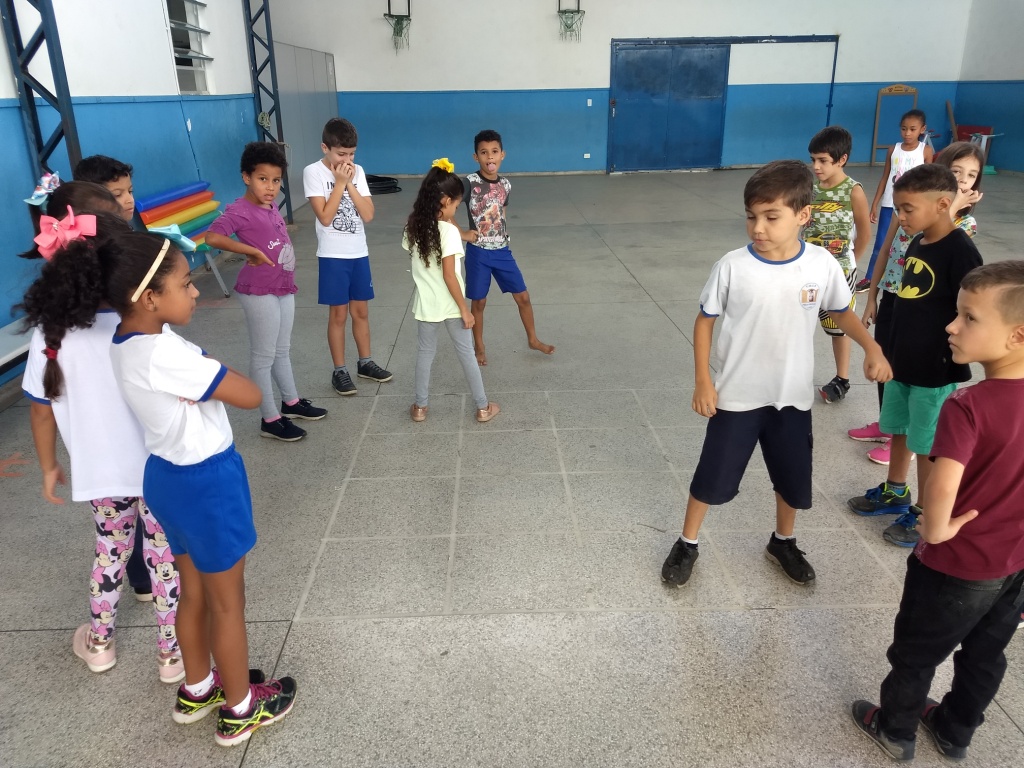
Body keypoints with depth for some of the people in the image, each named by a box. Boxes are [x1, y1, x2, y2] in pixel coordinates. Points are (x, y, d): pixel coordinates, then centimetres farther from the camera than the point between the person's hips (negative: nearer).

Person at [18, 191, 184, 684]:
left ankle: (99, 643, 44)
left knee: (111, 549, 26)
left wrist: (48, 466, 13)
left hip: (100, 471, 4)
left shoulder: (48, 332, -11)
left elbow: (41, 408, -2)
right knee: (166, 556, 14)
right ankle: (173, 653, 28)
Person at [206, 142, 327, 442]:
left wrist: (288, 279, 8)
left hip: (284, 288, 8)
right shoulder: (240, 210, -17)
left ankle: (291, 402, 37)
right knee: (264, 356, 2)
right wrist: (253, 252, -25)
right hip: (260, 292, -8)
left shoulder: (271, 206, 7)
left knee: (282, 350, 21)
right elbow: (212, 237, -30)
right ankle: (270, 419, 13)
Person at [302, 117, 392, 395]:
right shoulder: (313, 172, -10)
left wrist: (350, 184, -12)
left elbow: (368, 215, -5)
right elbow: (325, 217, -18)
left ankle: (365, 363, 29)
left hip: (359, 253, 4)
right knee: (338, 314, 3)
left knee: (361, 311, 14)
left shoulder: (357, 172, 3)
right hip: (333, 256, -4)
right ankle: (339, 371, 16)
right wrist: (339, 182, -17)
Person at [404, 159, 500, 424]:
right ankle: (482, 407, 20)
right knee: (466, 353, 9)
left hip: (426, 303, 5)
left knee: (425, 353, 18)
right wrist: (464, 309, -14)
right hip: (450, 304, -4)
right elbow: (449, 276, -21)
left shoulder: (413, 227, -2)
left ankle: (420, 407, 26)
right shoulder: (449, 231, -20)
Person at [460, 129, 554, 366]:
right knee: (479, 302, 8)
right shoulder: (470, 182, -14)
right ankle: (479, 348, 26)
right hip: (478, 252, -4)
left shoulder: (505, 185, 2)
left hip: (502, 250, 4)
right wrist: (460, 233, -18)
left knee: (523, 297, 9)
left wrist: (502, 237, 9)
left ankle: (533, 339, 29)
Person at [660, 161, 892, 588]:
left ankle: (783, 543, 45)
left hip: (793, 397, 3)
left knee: (793, 480, 18)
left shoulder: (822, 265, -10)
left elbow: (841, 312, 8)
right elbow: (705, 321, -5)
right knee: (712, 477, 8)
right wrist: (703, 382, -10)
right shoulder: (733, 267, -16)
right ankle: (686, 545, 31)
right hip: (737, 397, -2)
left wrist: (872, 348, -8)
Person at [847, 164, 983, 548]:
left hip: (936, 370, -8)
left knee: (926, 446, 6)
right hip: (903, 361, 8)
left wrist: (954, 362, -16)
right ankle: (895, 494, 41)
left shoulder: (960, 251, -20)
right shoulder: (917, 244, 5)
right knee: (899, 431, 21)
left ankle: (927, 516, 23)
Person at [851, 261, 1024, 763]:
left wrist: (936, 529, -25)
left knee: (915, 652, 18)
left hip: (956, 566, -6)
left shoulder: (967, 408, -31)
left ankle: (896, 730, 40)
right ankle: (956, 732, 48)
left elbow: (943, 485, -44)